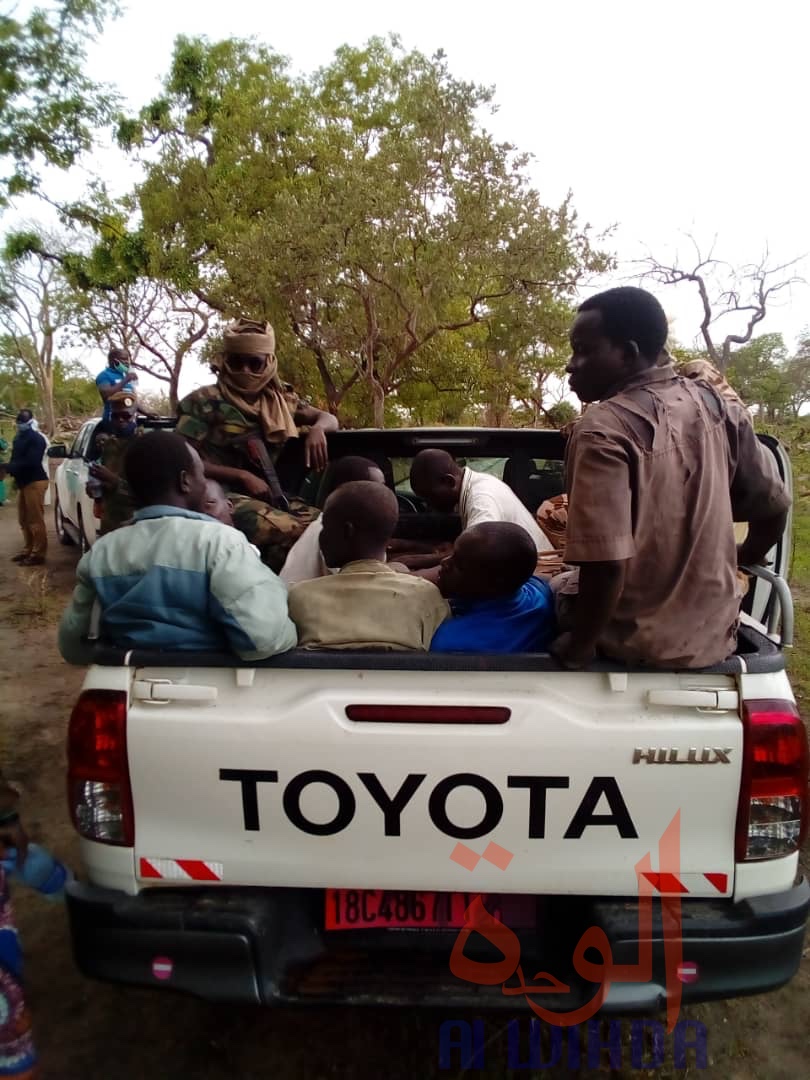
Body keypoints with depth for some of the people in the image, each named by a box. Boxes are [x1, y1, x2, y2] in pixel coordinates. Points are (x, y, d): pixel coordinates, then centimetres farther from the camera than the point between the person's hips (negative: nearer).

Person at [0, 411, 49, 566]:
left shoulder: (36, 438, -12)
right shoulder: (18, 438, 17)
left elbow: (30, 462, -22)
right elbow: (16, 459, 18)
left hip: (35, 482, -10)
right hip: (23, 482, 10)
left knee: (35, 520, -8)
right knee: (24, 520, 14)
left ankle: (38, 554, -5)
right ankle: (28, 549, 24)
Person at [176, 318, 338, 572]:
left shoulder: (278, 400, 13)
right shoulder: (205, 402, -2)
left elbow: (329, 418, 22)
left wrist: (317, 430, -4)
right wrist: (243, 477, -14)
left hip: (271, 497, 5)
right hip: (223, 497, -5)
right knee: (293, 533, -32)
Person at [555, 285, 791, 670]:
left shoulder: (603, 430, -23)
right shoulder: (718, 405, -2)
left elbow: (606, 565, -29)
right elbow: (774, 506, 5)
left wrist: (577, 651, -15)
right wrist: (741, 558, 24)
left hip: (636, 645, -6)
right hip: (716, 635, 7)